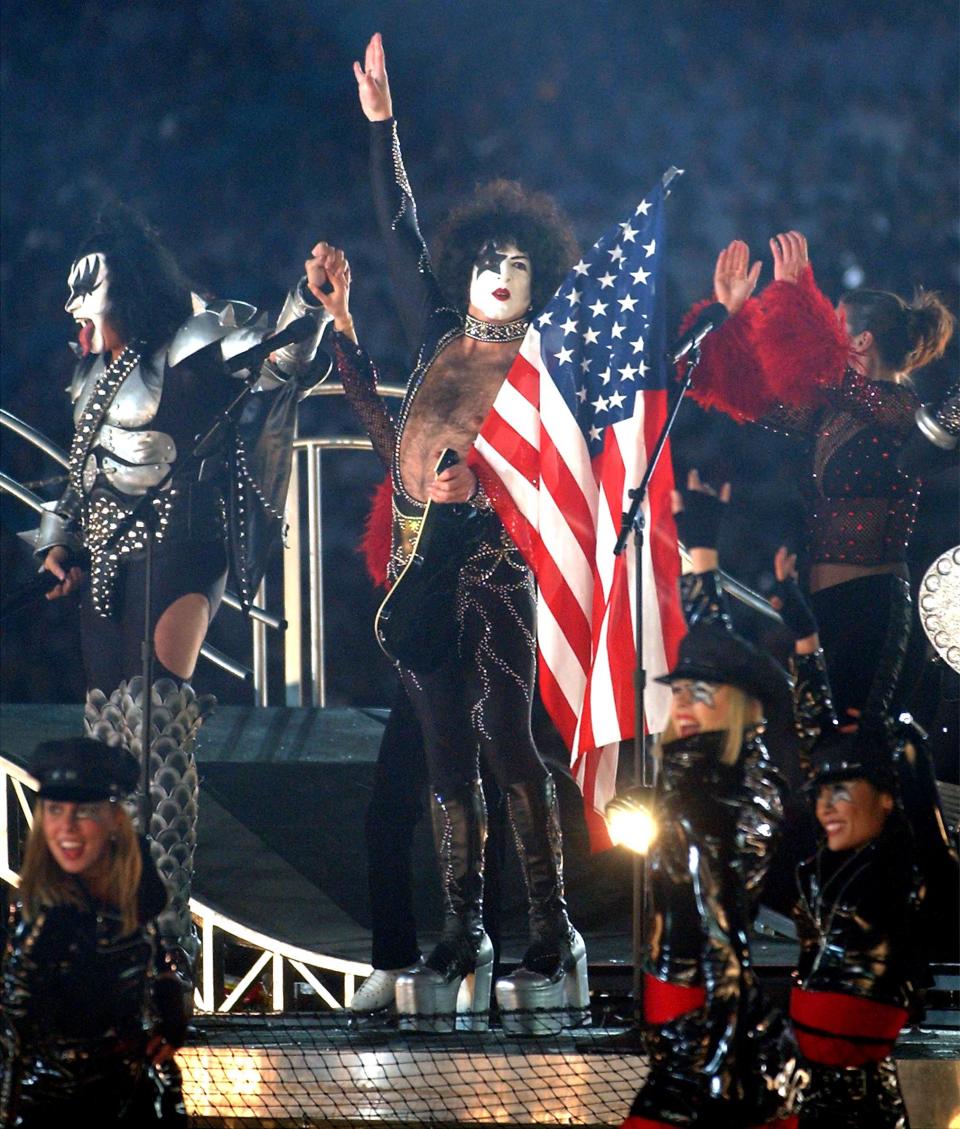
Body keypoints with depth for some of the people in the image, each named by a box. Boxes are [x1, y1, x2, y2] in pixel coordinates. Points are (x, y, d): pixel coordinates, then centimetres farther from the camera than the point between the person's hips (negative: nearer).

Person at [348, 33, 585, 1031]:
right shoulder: (438, 341, 16)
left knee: (509, 742, -10)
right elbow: (399, 235, 18)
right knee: (446, 753, 4)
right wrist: (381, 124, 17)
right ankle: (461, 943, 5)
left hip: (495, 563, -5)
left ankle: (553, 939, -9)